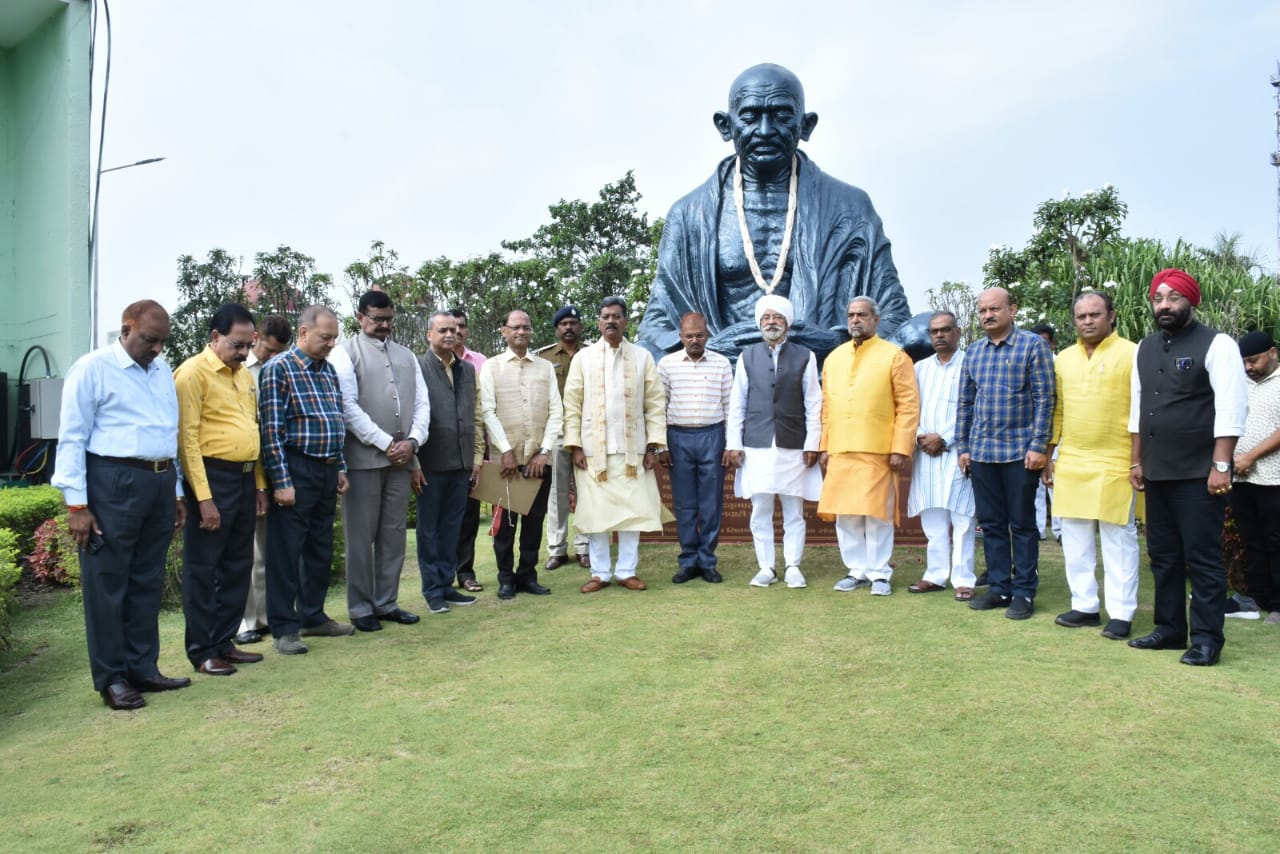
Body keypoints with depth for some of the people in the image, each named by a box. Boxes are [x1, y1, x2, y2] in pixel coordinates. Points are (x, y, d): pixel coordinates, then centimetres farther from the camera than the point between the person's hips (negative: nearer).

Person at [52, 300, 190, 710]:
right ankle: (110, 677, 13)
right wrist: (77, 503, -13)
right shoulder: (92, 368, -6)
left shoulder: (162, 370, 14)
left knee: (148, 581, 13)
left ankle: (142, 667, 24)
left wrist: (176, 492, 17)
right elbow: (72, 438, -9)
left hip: (160, 483, 7)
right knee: (107, 583, 3)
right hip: (113, 484, -7)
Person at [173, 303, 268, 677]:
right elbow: (187, 437, -14)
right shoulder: (193, 372, -9)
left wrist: (260, 484, 16)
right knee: (203, 568, 3)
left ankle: (223, 642, 25)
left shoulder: (244, 375, 15)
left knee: (238, 566, 13)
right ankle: (202, 651, 13)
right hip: (213, 478, -8)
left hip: (245, 479, 8)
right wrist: (204, 497, -18)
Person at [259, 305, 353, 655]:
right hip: (295, 470, -7)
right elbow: (271, 429, -14)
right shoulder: (279, 369, -9)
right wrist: (281, 482, -17)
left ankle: (313, 616, 28)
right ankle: (284, 628, 11)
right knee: (286, 551, 1)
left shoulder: (328, 370, 12)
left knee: (321, 548, 15)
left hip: (327, 470, 8)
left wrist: (340, 468, 14)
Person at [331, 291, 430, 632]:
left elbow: (421, 403, 11)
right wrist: (386, 444, -12)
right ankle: (361, 608, 12)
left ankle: (387, 603, 19)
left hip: (402, 458, 5)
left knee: (394, 534, 9)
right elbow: (348, 406, -9)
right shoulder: (346, 352, 0)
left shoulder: (406, 355, 15)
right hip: (363, 457, -5)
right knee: (361, 536, 2)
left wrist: (412, 442, -5)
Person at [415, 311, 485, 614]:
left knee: (452, 528, 12)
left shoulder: (467, 369, 12)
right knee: (429, 530, 6)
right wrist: (413, 461, -9)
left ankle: (447, 585, 22)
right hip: (431, 463, -5)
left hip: (461, 463, 5)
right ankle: (433, 591, 15)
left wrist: (477, 455, 9)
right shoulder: (417, 367, -6)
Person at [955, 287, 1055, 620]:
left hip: (1019, 451, -5)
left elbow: (1044, 398, -8)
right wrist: (963, 446, 9)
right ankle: (999, 588, 19)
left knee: (1022, 524, 3)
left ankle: (1024, 592, 12)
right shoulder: (974, 352, 10)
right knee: (991, 524, 10)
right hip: (981, 452, 5)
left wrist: (1038, 445, -13)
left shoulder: (1033, 345, -4)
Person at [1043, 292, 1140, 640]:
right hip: (1070, 463, 5)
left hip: (1115, 464, -5)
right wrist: (1049, 458, 14)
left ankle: (1121, 613, 10)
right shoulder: (1063, 359, 12)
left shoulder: (1131, 354, -4)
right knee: (1075, 540, 10)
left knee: (1118, 540, 2)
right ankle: (1085, 606, 20)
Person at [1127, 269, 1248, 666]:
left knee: (1202, 558, -1)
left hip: (1199, 473, -6)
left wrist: (1221, 466, -17)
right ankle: (1170, 629, 23)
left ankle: (1207, 639, 9)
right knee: (1163, 556, 12)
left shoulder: (1216, 345, -7)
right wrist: (1136, 462, 14)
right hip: (1157, 472, 7)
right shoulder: (1145, 348, 12)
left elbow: (1230, 409, -13)